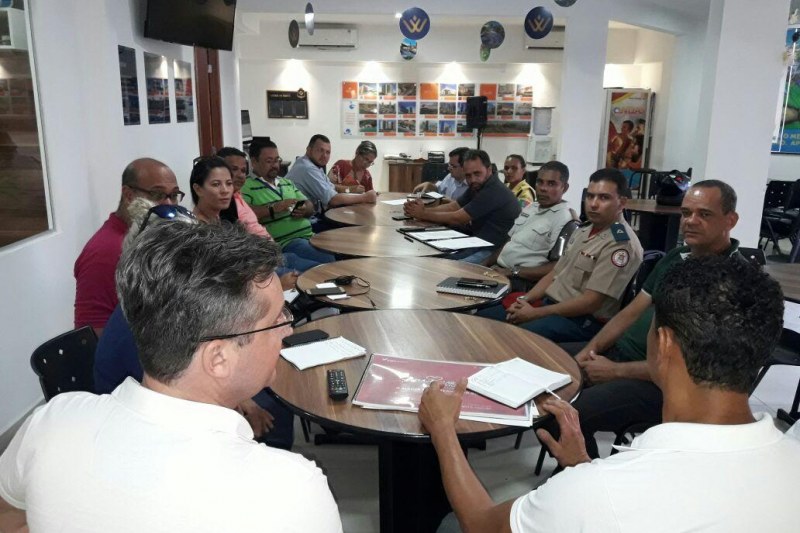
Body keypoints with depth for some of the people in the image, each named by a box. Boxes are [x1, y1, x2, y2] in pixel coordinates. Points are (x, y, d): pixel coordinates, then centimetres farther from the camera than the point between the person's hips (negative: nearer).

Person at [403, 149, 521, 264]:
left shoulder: (494, 192, -20)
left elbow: (457, 218, -16)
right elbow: (452, 207, 9)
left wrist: (423, 214, -6)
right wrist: (424, 210, -7)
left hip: (494, 250, -9)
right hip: (478, 244, 9)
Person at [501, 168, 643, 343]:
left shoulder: (621, 244, -17)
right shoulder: (584, 230, 12)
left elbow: (591, 302, -21)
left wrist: (535, 313, -19)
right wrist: (524, 299, 0)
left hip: (583, 321, -9)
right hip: (550, 304, 9)